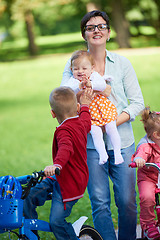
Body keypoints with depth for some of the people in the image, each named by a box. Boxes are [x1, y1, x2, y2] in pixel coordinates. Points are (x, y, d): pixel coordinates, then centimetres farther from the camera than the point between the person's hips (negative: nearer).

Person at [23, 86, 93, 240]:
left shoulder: (64, 131, -25)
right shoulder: (80, 123, 5)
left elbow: (66, 148, -46)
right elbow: (87, 123, 31)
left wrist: (57, 165, -63)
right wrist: (85, 105, 47)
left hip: (70, 184, -10)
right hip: (60, 178, 10)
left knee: (56, 221, -14)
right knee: (29, 198, 10)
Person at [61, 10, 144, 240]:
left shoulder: (122, 63, 6)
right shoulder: (74, 63, 5)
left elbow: (137, 102, 3)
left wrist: (114, 122, -12)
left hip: (121, 140, 1)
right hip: (91, 143, -1)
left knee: (127, 201, 1)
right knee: (100, 203, -1)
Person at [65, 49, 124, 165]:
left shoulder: (94, 75, -5)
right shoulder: (73, 80, -4)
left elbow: (102, 85, -23)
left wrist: (91, 84, -38)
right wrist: (80, 86, -39)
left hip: (104, 108, 0)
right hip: (89, 114, 1)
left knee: (111, 129, -6)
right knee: (95, 133, -13)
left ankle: (117, 152, 3)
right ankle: (102, 154, -8)